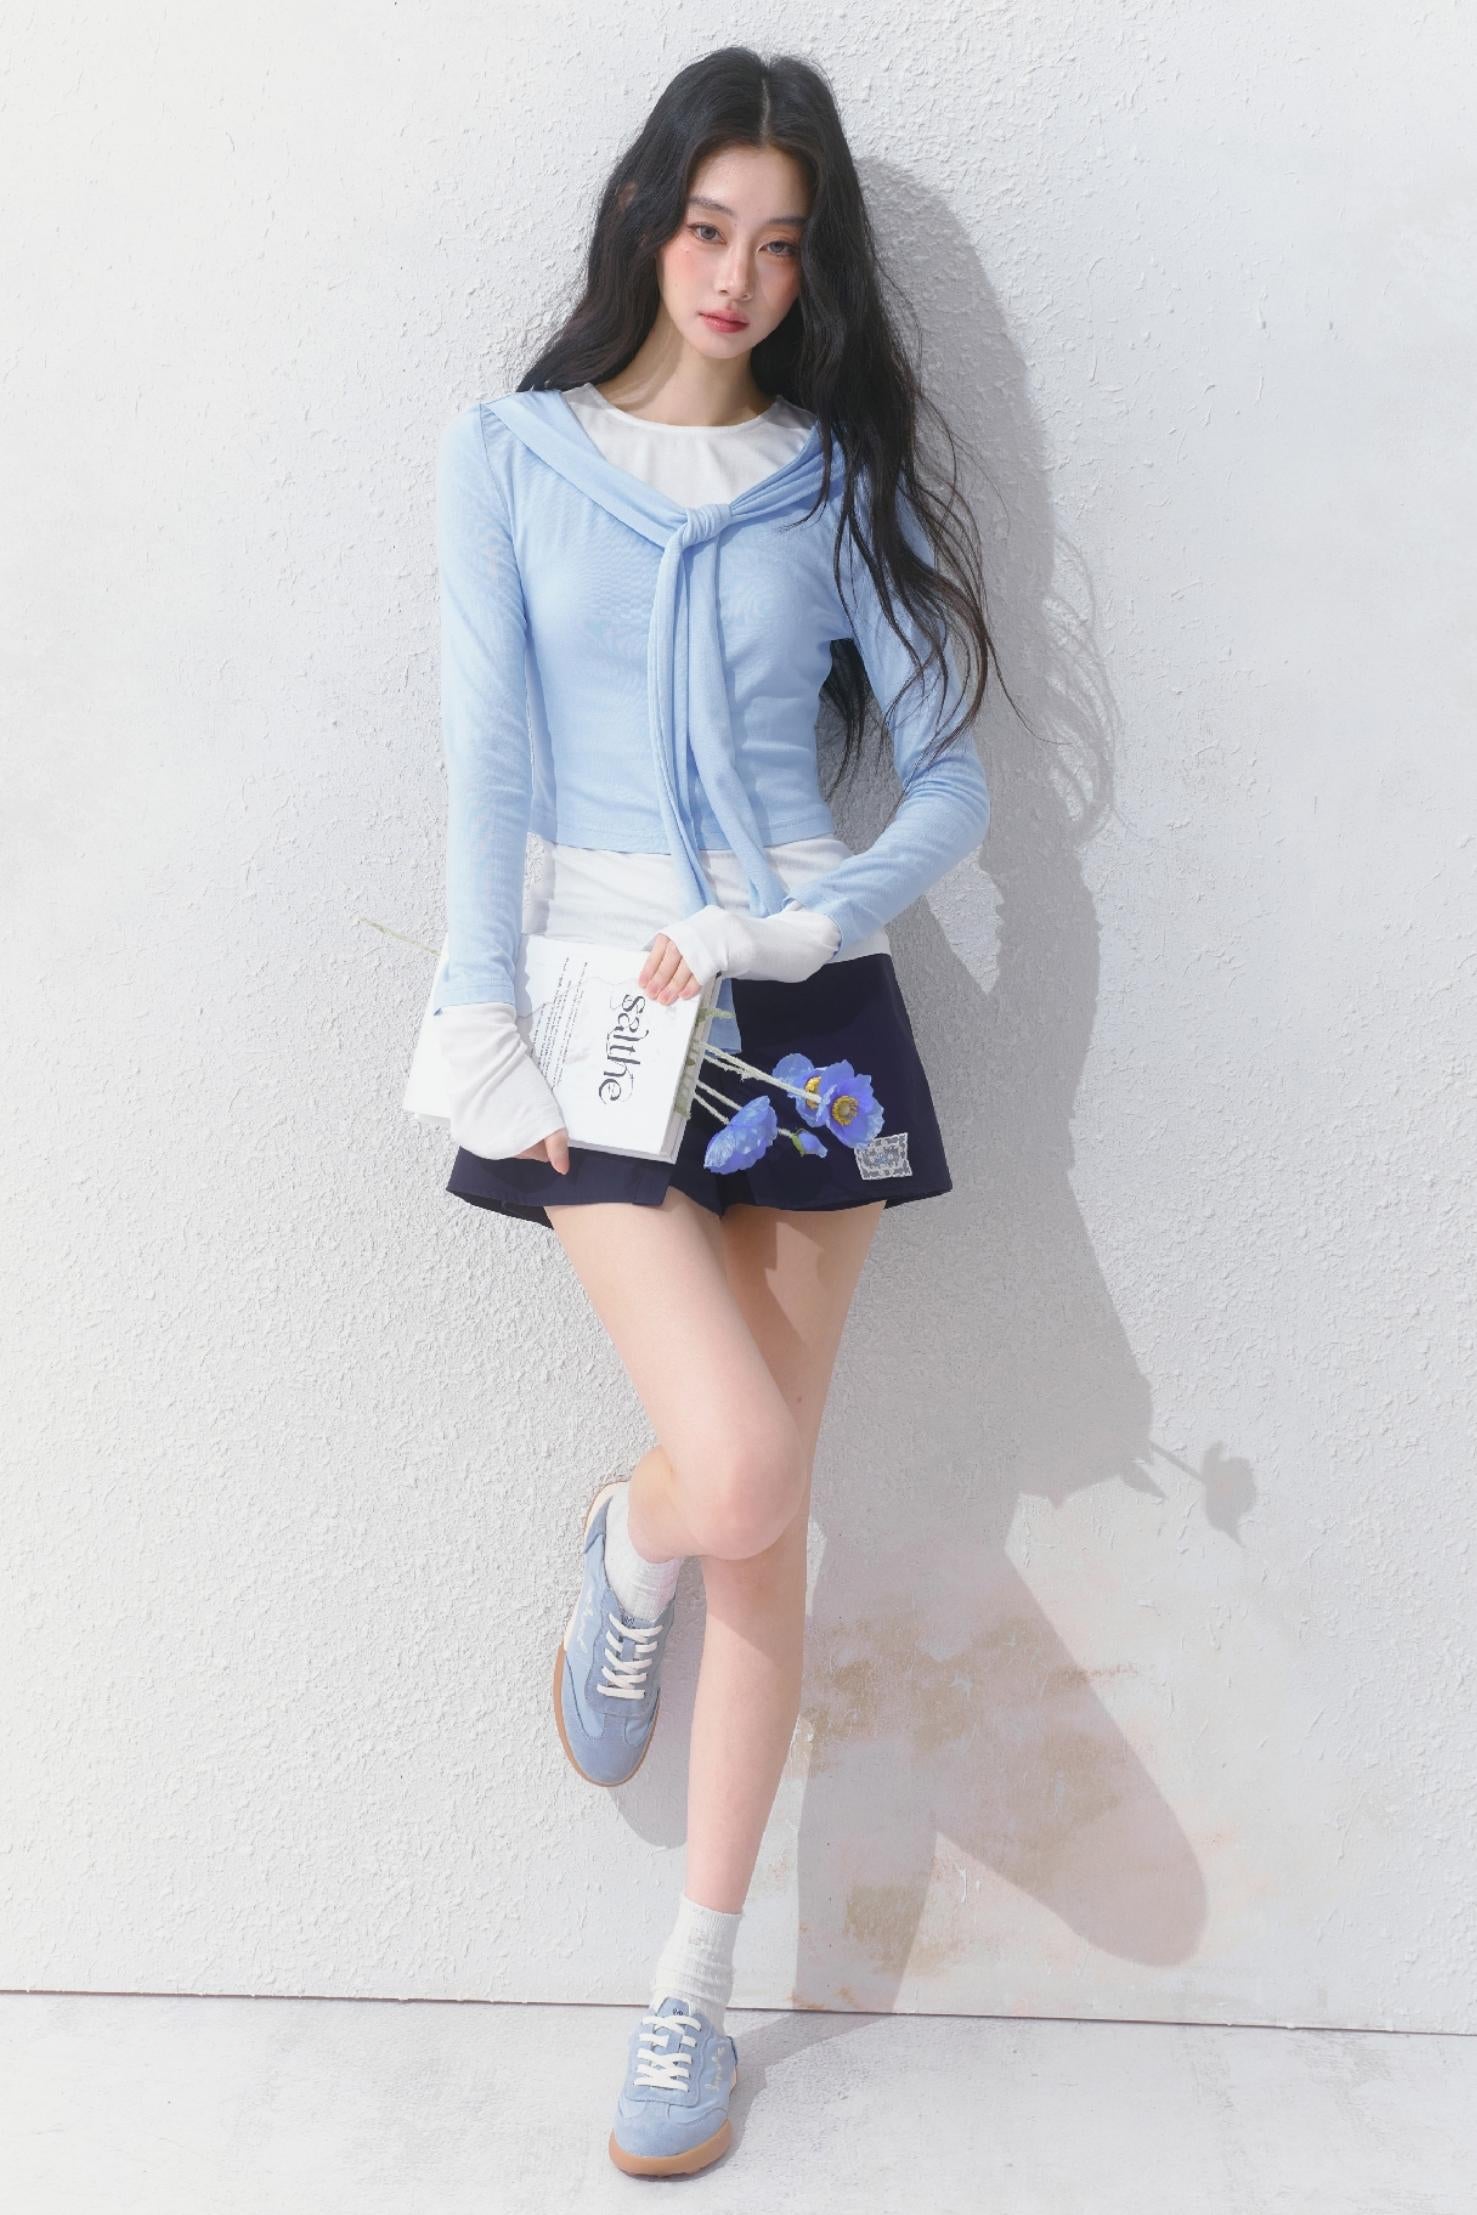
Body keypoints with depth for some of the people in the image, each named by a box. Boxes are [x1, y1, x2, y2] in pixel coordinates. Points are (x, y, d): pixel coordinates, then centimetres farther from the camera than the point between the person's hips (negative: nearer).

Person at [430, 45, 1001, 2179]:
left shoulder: (838, 478, 7)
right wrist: (480, 1026, -10)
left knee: (771, 1517, 4)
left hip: (800, 1006, 2)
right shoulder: (510, 454, 5)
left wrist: (800, 928, -14)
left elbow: (955, 781, 3)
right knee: (735, 1473, -19)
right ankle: (623, 1549, 22)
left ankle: (694, 1984, 21)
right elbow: (486, 757, -2)